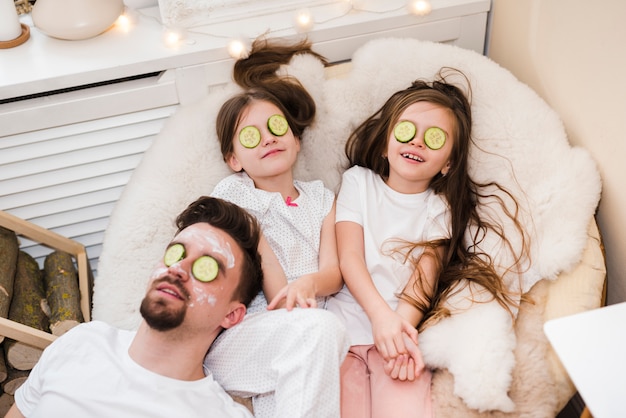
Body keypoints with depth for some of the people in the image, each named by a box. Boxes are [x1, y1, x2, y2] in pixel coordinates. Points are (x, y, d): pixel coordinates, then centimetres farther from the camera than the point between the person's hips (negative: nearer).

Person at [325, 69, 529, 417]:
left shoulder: (438, 207, 13)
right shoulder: (358, 181, 12)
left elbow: (425, 275, -1)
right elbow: (349, 257, 1)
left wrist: (401, 326, -21)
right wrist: (380, 314, -15)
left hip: (402, 329, 0)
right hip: (348, 320, 0)